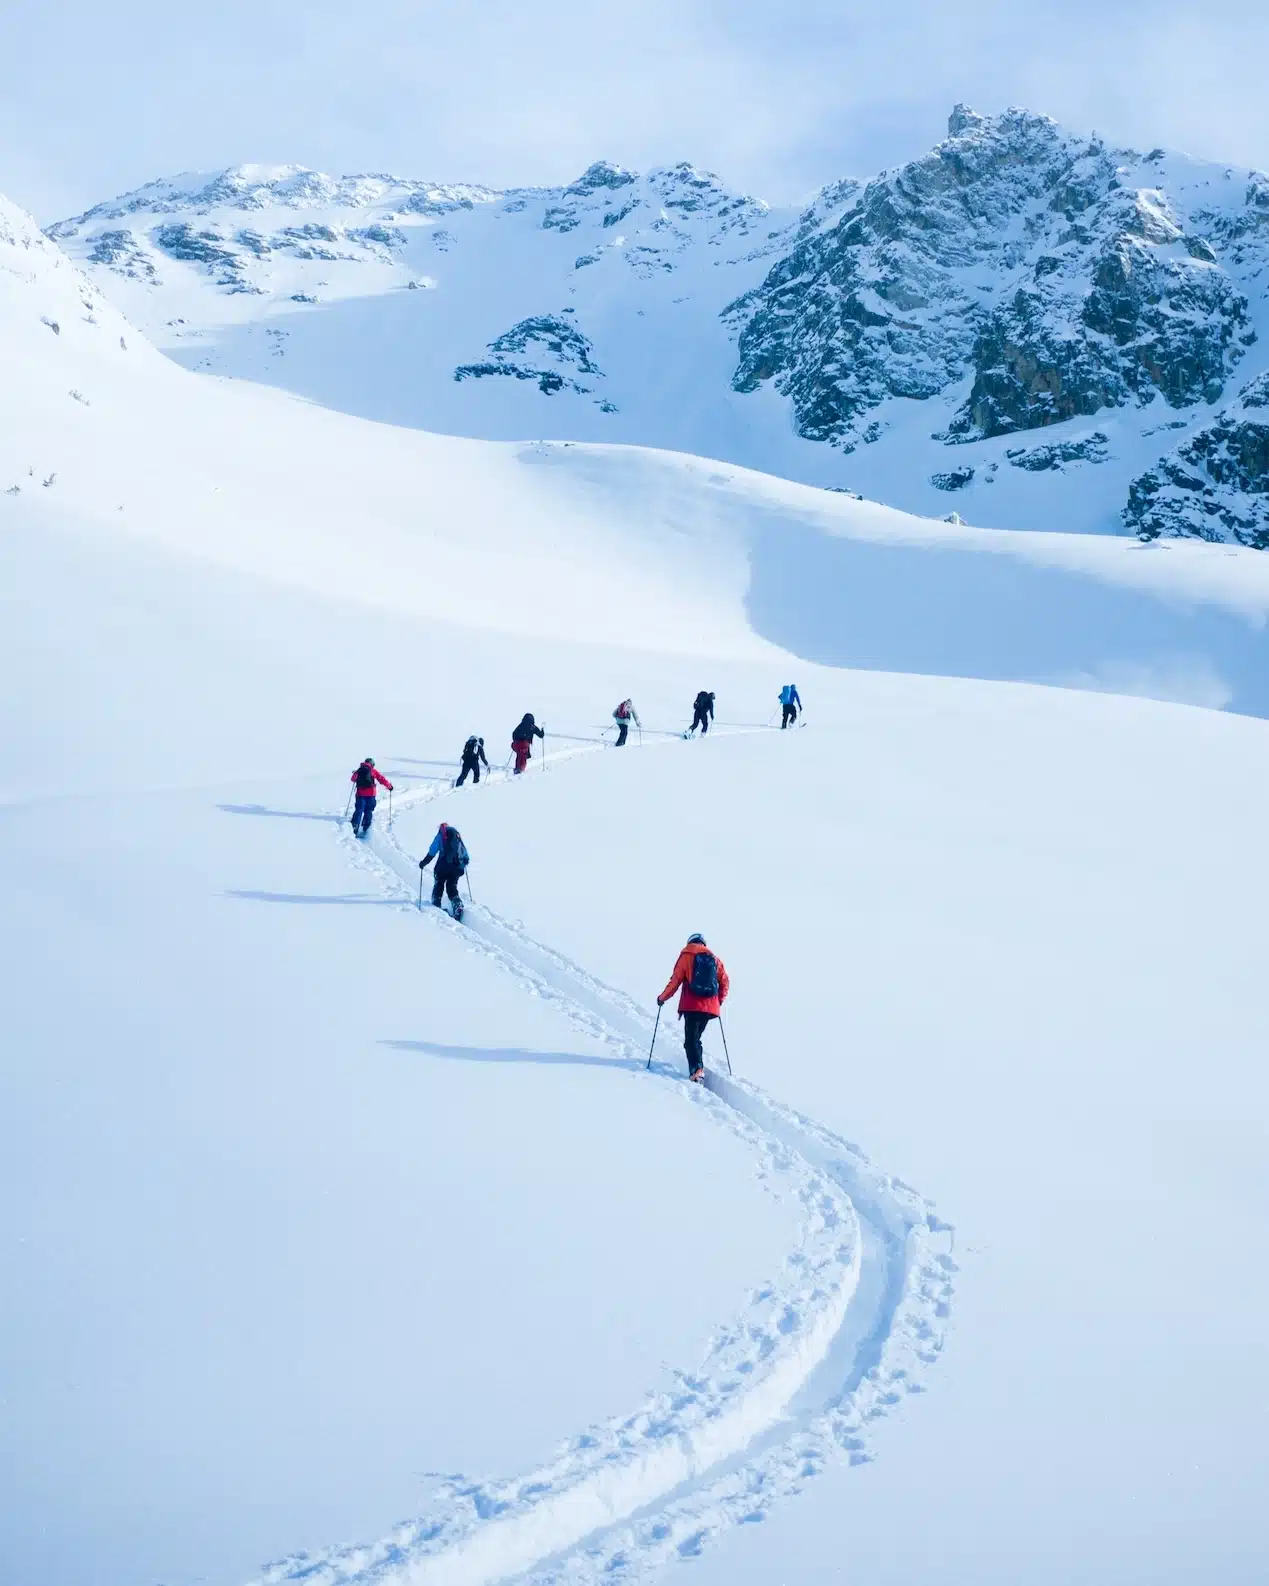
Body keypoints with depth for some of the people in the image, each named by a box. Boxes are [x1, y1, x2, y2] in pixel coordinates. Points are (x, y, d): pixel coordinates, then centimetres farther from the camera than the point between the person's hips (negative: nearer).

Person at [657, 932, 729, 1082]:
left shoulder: (687, 956, 4)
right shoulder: (715, 958, 14)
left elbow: (676, 980, 0)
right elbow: (725, 982, 11)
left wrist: (663, 998, 12)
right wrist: (719, 1001, 24)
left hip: (692, 1006, -4)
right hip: (710, 1007, 4)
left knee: (691, 1040, -6)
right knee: (696, 1038, 19)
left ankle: (697, 1069, -25)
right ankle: (699, 1069, 15)